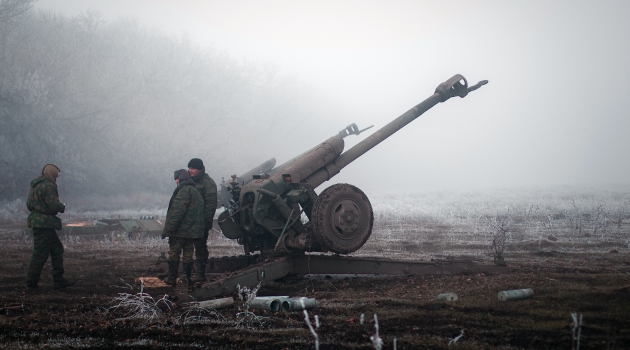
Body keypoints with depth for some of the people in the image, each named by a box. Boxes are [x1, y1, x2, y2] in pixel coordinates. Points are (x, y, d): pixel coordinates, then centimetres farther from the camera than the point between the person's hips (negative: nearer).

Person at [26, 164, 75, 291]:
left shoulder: (35, 185, 15)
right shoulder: (49, 186, -16)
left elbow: (29, 205, 19)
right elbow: (53, 206, -21)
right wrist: (62, 207, -1)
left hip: (37, 222, 10)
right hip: (45, 224, -10)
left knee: (57, 249, 14)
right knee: (40, 254, -5)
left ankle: (58, 280, 14)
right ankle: (31, 283, 0)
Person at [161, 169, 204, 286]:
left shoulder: (184, 190, -14)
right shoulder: (196, 192, 17)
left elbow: (177, 211, -22)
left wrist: (169, 228, -20)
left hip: (179, 231, -8)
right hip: (192, 231, 8)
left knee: (174, 254, 1)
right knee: (188, 254, 11)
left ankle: (172, 278, 3)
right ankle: (187, 278, 10)